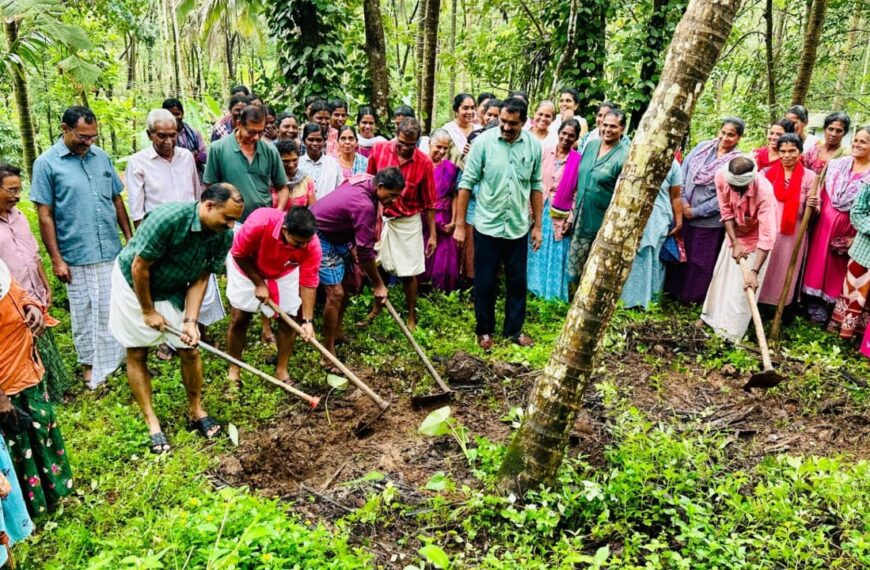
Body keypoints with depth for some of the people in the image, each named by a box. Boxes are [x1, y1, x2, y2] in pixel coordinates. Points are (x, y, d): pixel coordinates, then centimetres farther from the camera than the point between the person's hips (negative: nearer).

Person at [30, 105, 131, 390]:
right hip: (78, 256, -3)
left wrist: (130, 238, 9)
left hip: (112, 250, 4)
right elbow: (45, 216, -7)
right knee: (85, 313, 10)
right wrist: (56, 259, -8)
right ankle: (91, 364, 26)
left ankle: (119, 353, 31)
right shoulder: (46, 164, -7)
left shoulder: (101, 157, 5)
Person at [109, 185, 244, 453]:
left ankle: (197, 412, 20)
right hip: (133, 284, -4)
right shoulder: (168, 218, -36)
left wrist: (191, 320, -19)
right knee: (137, 354, 3)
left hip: (172, 290, 4)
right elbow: (139, 268, -26)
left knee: (190, 349, 2)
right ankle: (152, 423, 14)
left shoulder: (223, 236, -19)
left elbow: (200, 279, -10)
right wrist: (148, 311, -15)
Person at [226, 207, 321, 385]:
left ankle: (282, 371, 14)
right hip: (246, 267, -2)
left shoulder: (312, 245, -34)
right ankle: (233, 370, 18)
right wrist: (259, 283, -19)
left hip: (284, 273, 2)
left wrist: (307, 321, -28)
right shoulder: (259, 223, -42)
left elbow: (308, 283, -24)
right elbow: (238, 254, -23)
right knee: (240, 319, 0)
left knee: (288, 320, -2)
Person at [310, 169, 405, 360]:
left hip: (336, 234, 10)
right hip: (319, 236, -10)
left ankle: (337, 333, 31)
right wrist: (378, 284, -15)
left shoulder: (366, 182, -3)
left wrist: (353, 246, 2)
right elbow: (365, 251, -25)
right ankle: (328, 354, -6)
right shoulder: (365, 205, -32)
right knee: (336, 292, -14)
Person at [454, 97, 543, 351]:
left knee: (518, 281, 13)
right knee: (485, 282, 8)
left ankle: (514, 329, 31)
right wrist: (460, 224, -8)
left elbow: (536, 187, 7)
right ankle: (484, 330, 27)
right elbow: (467, 183, -7)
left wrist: (537, 225, 8)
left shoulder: (534, 145, -2)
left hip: (519, 227, 3)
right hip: (487, 226, -2)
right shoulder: (483, 141, -10)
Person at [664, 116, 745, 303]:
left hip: (708, 221, -4)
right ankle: (674, 289, 31)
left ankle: (694, 297, 25)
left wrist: (696, 212, -14)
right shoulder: (703, 146, 4)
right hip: (683, 213, 4)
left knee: (699, 260, 8)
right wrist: (682, 200, -7)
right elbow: (683, 171, 4)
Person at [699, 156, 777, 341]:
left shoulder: (764, 191, -38)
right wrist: (735, 242, -18)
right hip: (734, 231, 4)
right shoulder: (721, 176, -27)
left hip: (755, 235, -4)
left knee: (743, 284, -5)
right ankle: (712, 315, 32)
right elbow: (726, 212, -13)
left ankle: (730, 331, 4)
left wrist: (754, 271, -42)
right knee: (722, 274, 14)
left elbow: (767, 237, -38)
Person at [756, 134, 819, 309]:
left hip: (792, 236, -1)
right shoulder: (768, 172, 2)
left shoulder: (809, 176, -3)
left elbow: (814, 212, -4)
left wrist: (813, 207, -25)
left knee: (784, 274, 9)